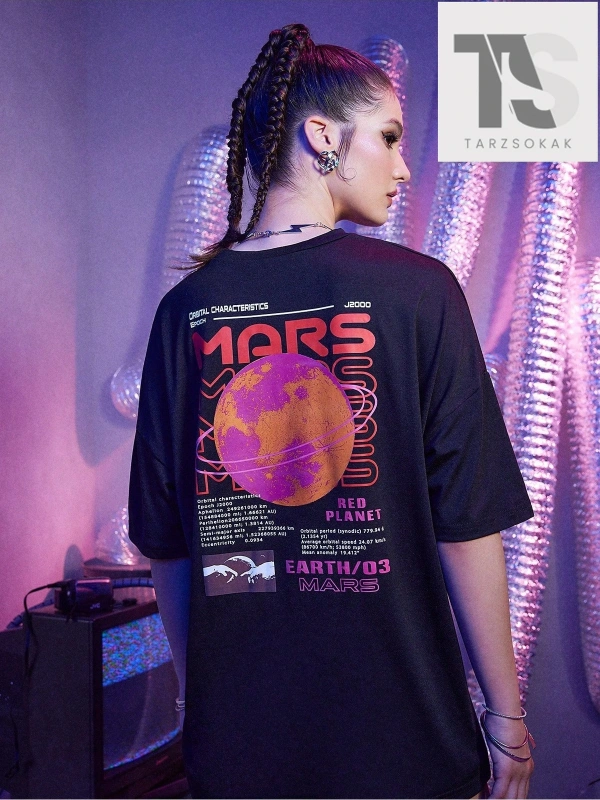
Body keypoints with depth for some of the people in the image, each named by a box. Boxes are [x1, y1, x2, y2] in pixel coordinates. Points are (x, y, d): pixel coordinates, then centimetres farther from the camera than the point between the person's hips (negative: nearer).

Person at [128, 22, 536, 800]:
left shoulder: (186, 306, -4)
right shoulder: (418, 290, -14)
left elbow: (163, 542, 1)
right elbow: (466, 526, -13)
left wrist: (197, 691, 15)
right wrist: (507, 714, 0)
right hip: (404, 737, -2)